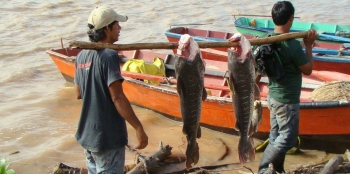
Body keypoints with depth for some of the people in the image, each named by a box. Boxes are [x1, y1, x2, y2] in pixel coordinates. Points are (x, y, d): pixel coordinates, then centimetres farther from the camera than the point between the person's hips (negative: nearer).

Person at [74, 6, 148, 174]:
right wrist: (139, 128, -21)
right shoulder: (108, 55, -18)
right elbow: (117, 97, -23)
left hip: (87, 134, 8)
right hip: (107, 136, -8)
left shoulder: (82, 56, 5)